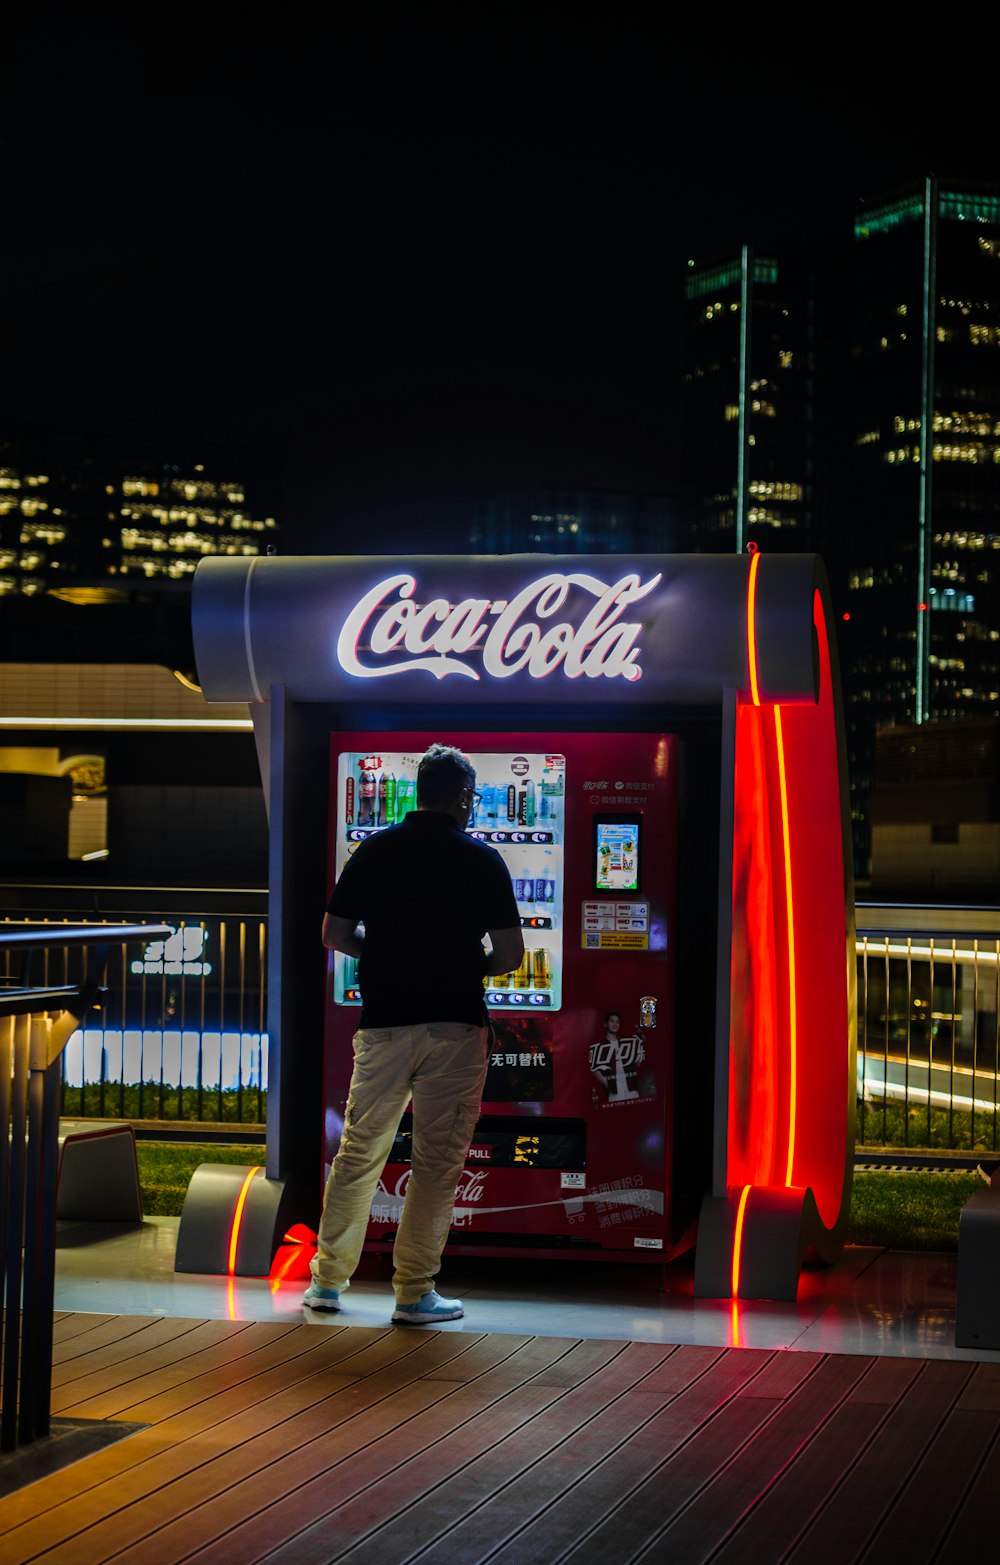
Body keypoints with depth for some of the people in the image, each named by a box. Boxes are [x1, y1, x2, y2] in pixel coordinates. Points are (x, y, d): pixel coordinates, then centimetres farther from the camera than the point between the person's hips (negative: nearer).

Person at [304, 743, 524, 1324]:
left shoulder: (374, 851, 5)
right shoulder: (482, 859, -3)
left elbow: (334, 934, 9)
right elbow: (510, 954, -4)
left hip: (382, 1022, 3)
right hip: (455, 1024, -3)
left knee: (360, 1151, 13)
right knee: (438, 1161, 3)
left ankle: (329, 1279, 18)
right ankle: (415, 1292, 5)